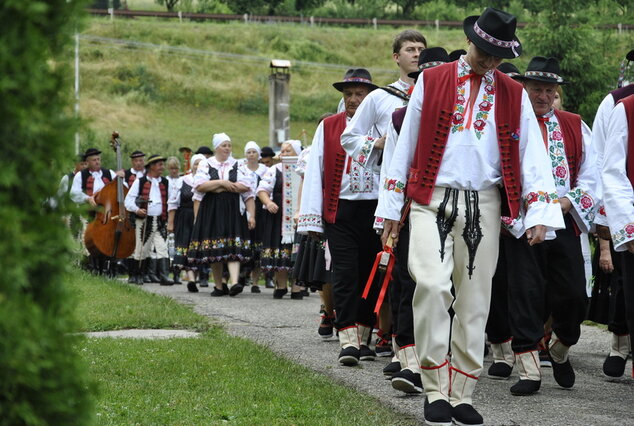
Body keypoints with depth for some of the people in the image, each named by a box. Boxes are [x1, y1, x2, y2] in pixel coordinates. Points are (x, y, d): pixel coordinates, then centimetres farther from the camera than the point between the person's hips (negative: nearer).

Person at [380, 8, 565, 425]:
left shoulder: (514, 95, 9)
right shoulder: (431, 82, 6)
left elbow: (533, 155, 5)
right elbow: (406, 145, 8)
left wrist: (540, 214, -7)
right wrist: (392, 207, 7)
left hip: (484, 207, 2)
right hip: (432, 202, -2)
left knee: (475, 299, 3)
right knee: (433, 286, -19)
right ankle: (436, 390, -10)